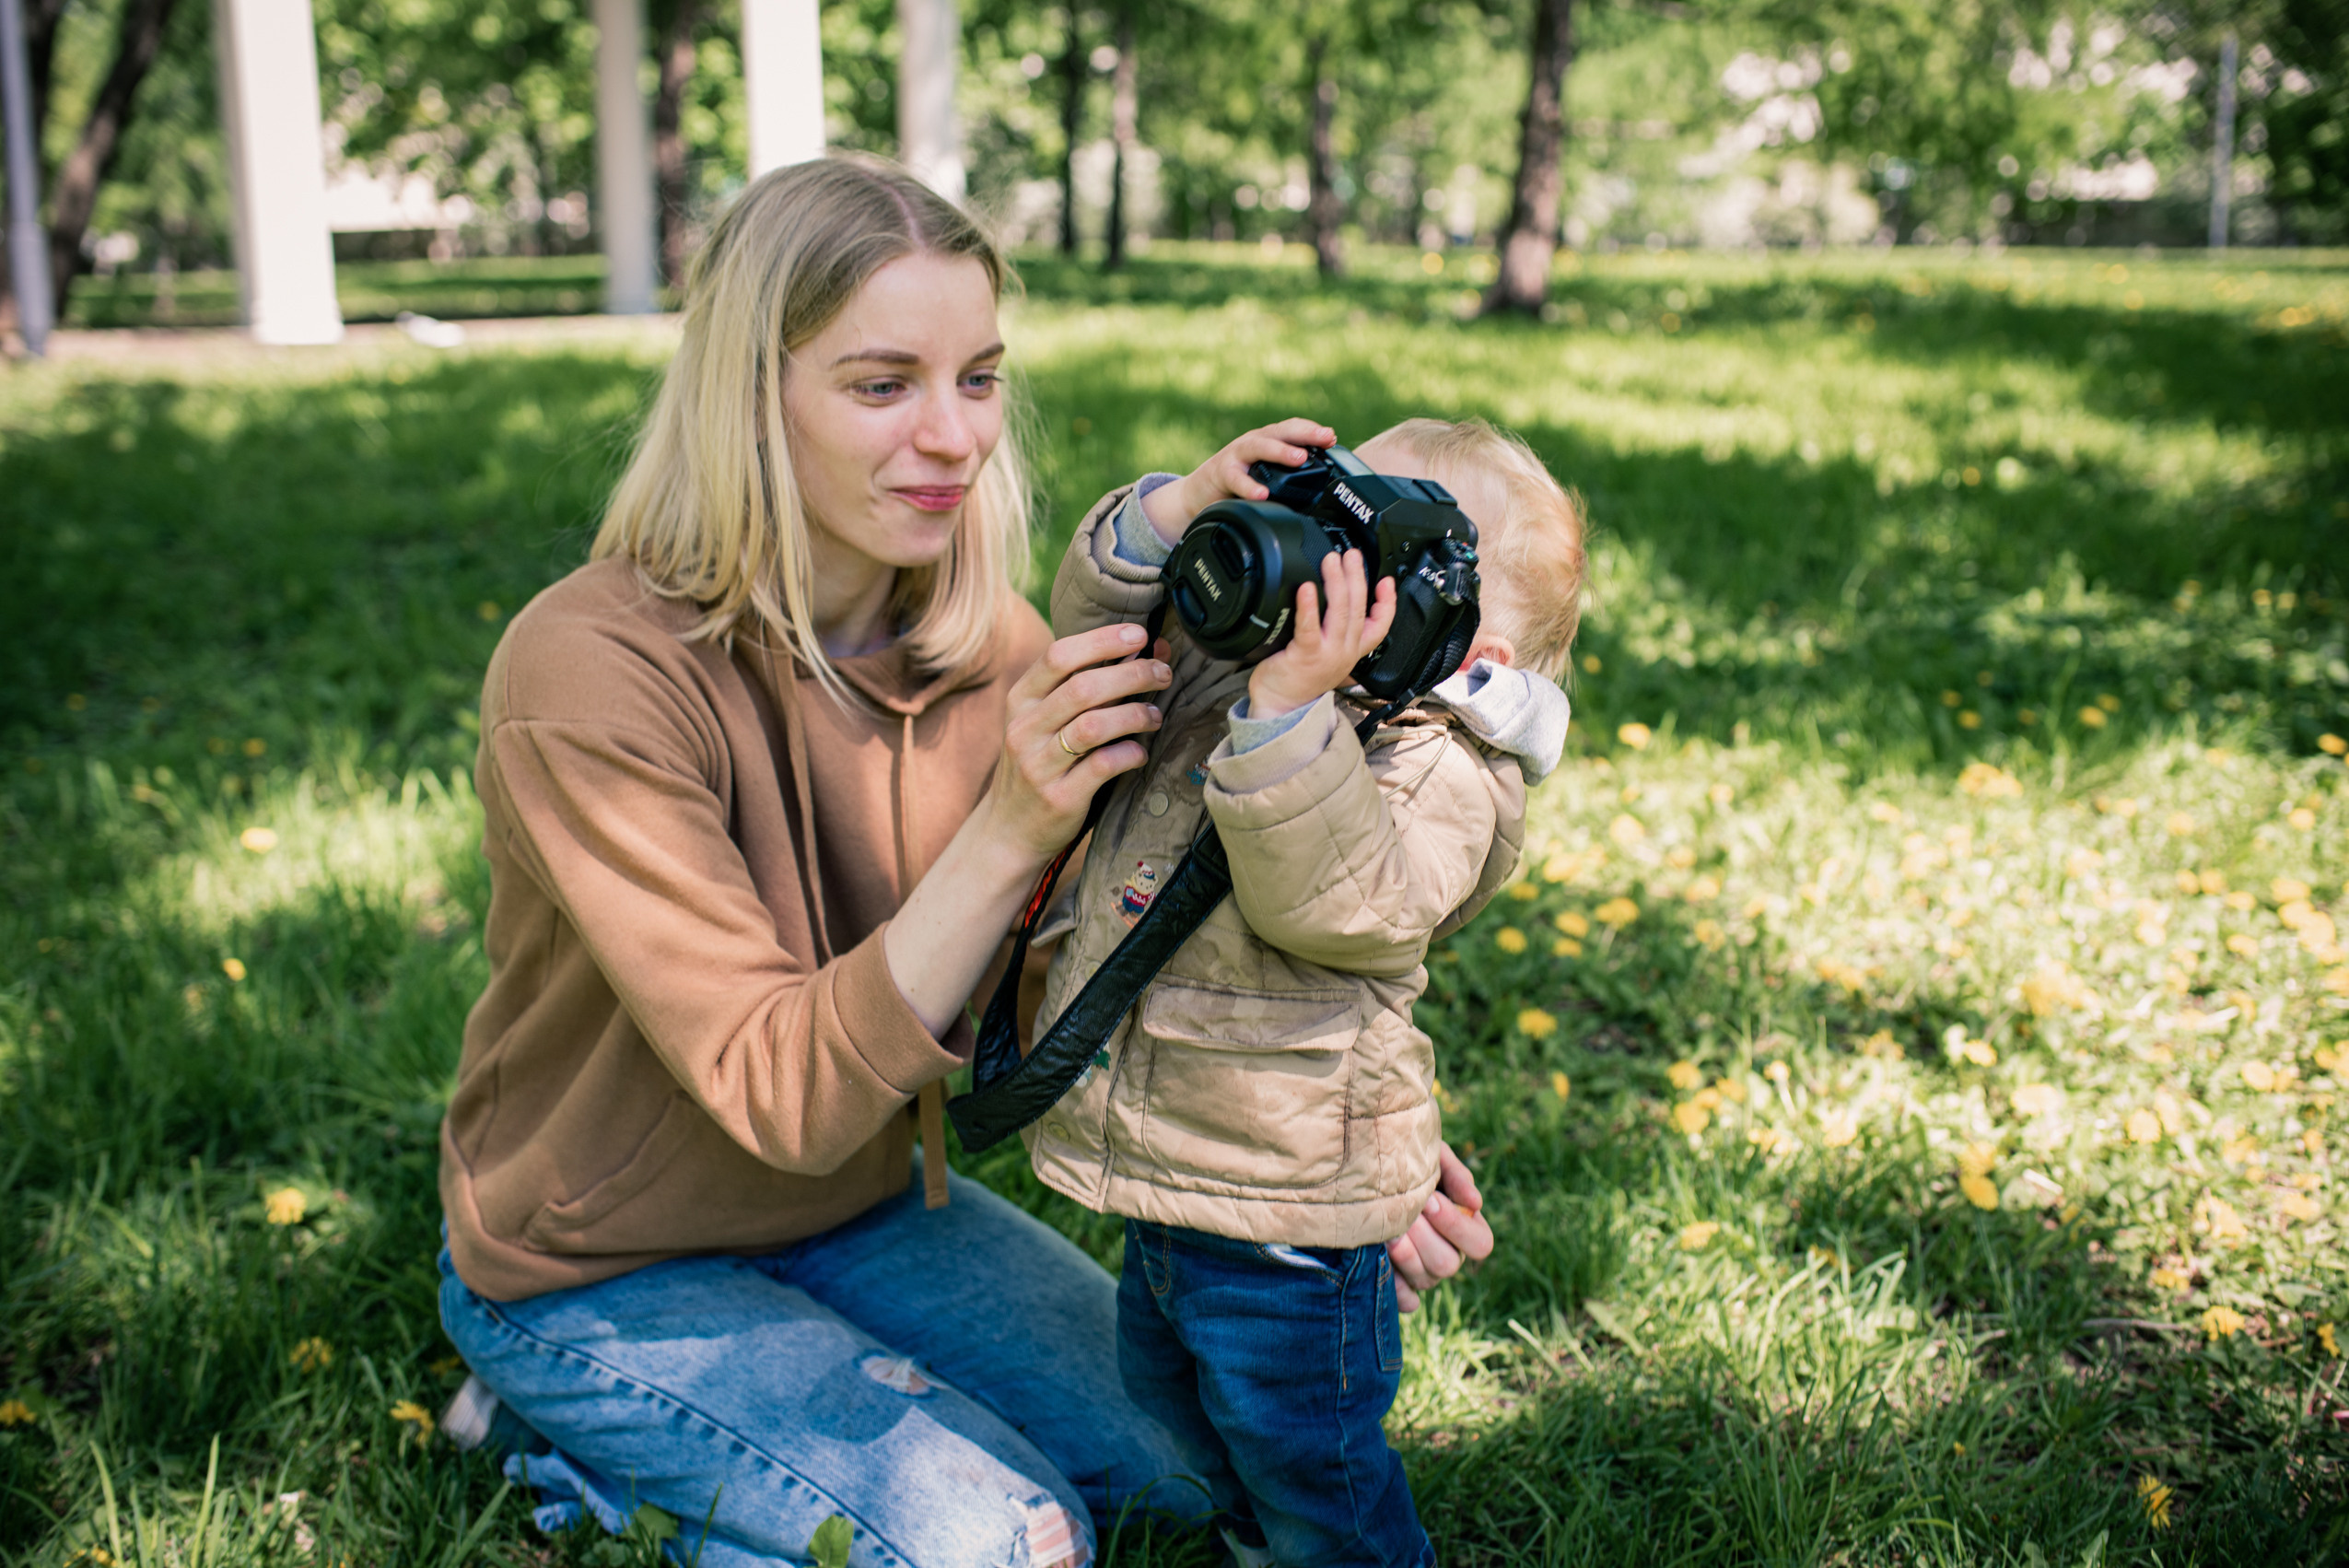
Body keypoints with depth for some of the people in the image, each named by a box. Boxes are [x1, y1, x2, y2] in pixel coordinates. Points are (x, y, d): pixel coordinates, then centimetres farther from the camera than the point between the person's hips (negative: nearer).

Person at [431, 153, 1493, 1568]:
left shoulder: (987, 640, -10)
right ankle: (585, 1435, 4)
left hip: (859, 1206, 6)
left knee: (1194, 1444, 1)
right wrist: (1010, 829, -41)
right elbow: (781, 1094, -30)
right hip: (598, 1272, -6)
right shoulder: (592, 676, -28)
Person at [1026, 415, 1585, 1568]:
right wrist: (1189, 505, -19)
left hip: (1285, 1216, -9)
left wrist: (1291, 708, -50)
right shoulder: (1216, 673, 2)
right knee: (1171, 1386, 30)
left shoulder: (1439, 775, -22)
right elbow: (1094, 612, -1)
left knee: (1300, 1450, 10)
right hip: (1158, 1176, 9)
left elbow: (1330, 900, -37)